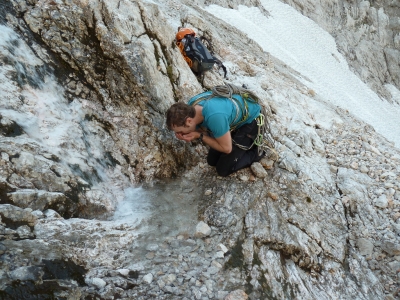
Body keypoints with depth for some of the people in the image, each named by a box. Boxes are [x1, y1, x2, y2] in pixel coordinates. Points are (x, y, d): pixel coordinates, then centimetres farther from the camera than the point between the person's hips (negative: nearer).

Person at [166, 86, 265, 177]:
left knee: (223, 170, -6)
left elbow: (226, 148, -27)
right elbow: (200, 129, -3)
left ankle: (256, 152, 10)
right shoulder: (191, 106, -21)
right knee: (212, 161, 13)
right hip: (233, 119, 7)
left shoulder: (214, 117, -43)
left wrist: (199, 136, -29)